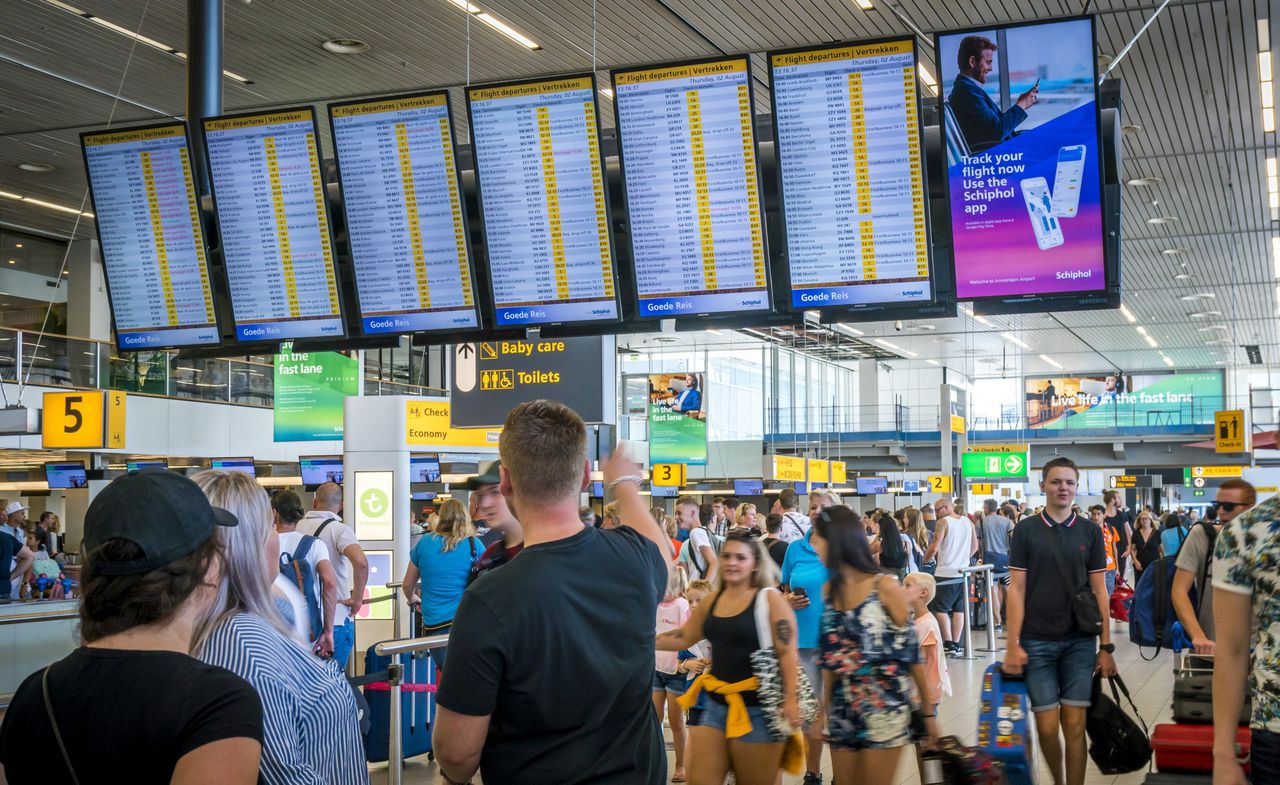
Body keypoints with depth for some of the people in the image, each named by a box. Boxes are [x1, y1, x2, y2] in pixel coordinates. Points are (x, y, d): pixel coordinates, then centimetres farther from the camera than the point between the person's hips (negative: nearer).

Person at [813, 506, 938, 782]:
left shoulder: (885, 588, -11)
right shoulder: (829, 590, 6)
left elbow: (911, 651, -6)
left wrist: (929, 710, -4)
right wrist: (823, 709, 13)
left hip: (885, 708, -6)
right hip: (842, 710, 6)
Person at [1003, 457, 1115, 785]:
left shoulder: (1090, 532, 5)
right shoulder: (1026, 530, 0)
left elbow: (1100, 591, 6)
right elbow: (1017, 589, -1)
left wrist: (1106, 646, 2)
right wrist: (1013, 644, -6)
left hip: (1080, 641, 1)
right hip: (1037, 642, -1)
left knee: (1074, 726, -1)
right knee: (1047, 727, 1)